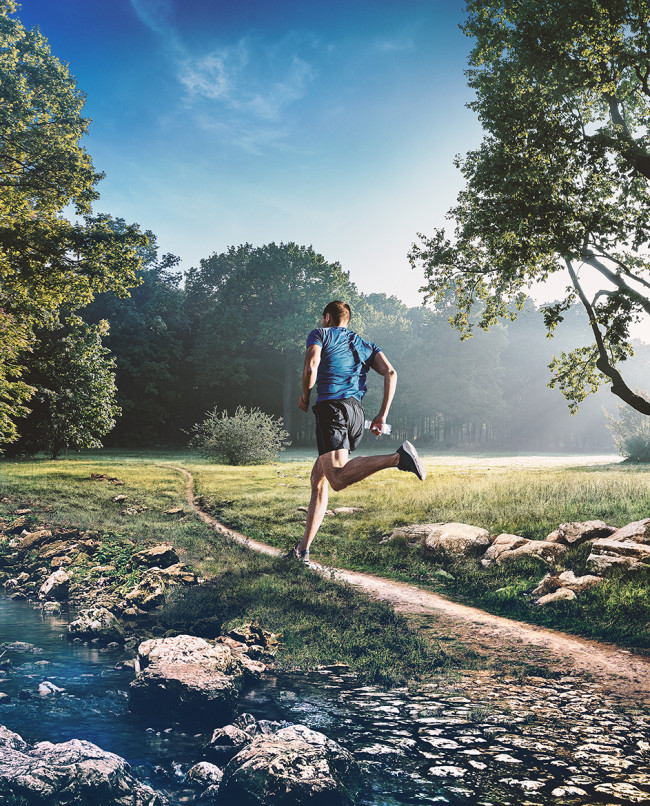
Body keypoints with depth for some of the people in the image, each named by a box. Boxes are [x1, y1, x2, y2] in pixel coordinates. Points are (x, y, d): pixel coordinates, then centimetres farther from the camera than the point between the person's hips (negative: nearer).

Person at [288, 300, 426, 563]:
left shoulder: (320, 334, 14)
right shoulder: (365, 345, 28)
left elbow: (311, 366, -6)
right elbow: (390, 372, 11)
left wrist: (305, 397, 11)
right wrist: (382, 415, 10)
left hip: (331, 406, -7)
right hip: (357, 412, 7)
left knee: (338, 478, -23)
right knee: (318, 479, 14)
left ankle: (397, 457, -40)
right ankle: (303, 550, 16)